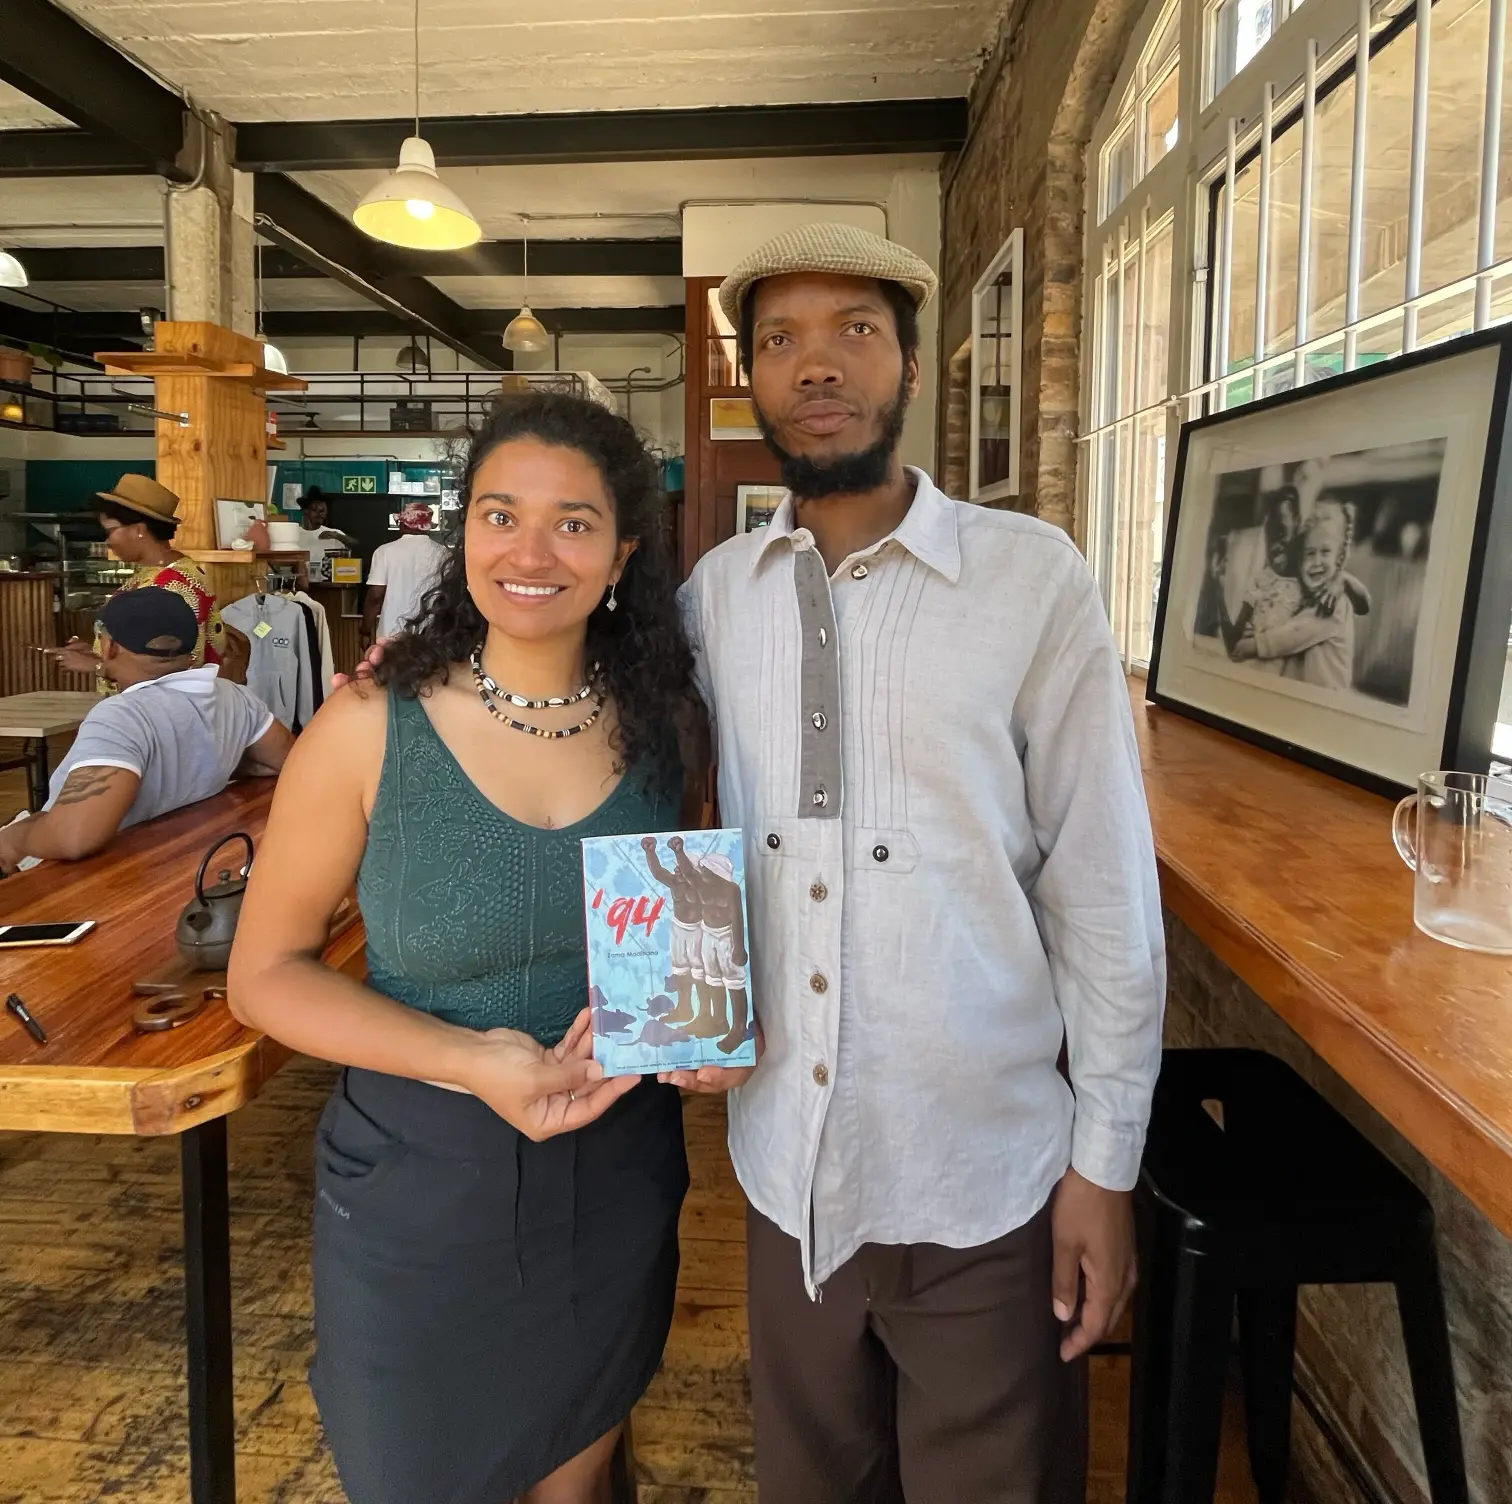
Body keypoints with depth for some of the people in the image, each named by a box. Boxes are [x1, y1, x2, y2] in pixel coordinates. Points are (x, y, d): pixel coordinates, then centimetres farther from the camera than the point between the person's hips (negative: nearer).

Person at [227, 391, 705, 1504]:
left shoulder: (665, 719, -6)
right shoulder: (373, 725, -16)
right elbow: (268, 973, -9)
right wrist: (472, 1061, -22)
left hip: (619, 1174, 3)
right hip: (421, 1181, -2)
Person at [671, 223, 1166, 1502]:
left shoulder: (1034, 579, -10)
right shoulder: (712, 593, 1)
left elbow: (1104, 891, -8)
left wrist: (1106, 1161, -6)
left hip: (988, 1176, -3)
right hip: (786, 1164, 4)